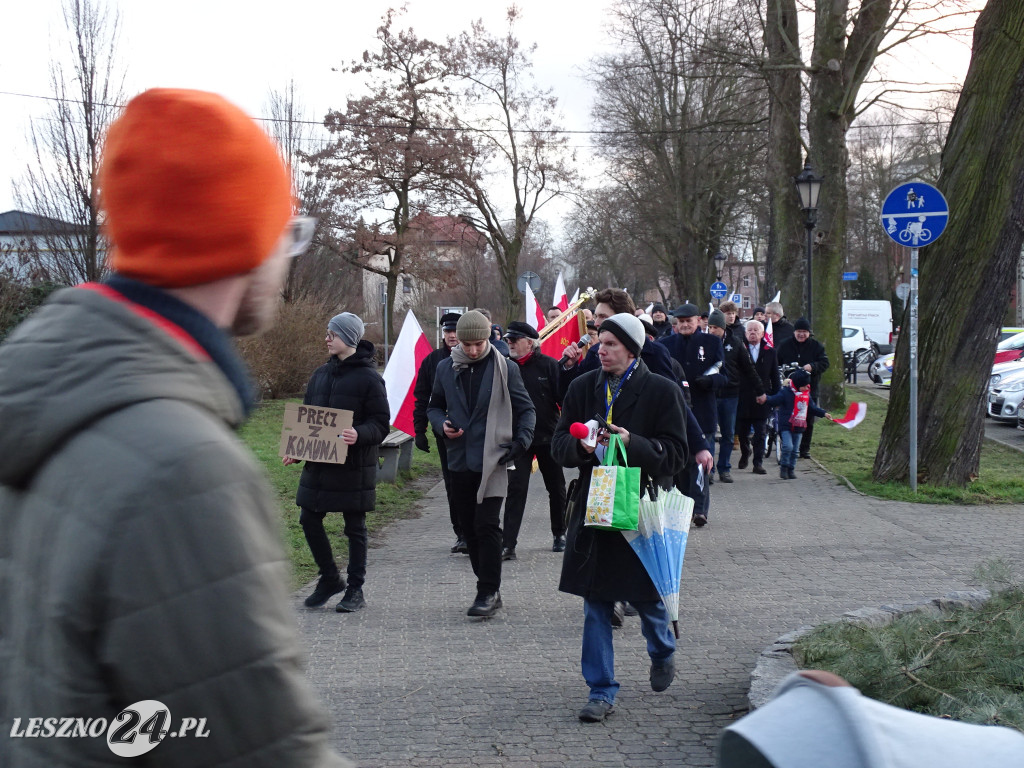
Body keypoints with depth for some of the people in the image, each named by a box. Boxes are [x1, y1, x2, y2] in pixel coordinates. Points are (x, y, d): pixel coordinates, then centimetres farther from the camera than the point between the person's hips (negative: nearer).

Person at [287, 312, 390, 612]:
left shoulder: (368, 378, -9)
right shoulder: (321, 374, 10)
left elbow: (381, 424, -11)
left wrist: (359, 435, -31)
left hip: (354, 467, -6)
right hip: (318, 463, 6)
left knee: (355, 528, 5)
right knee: (309, 520, 7)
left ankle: (355, 590, 16)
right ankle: (330, 578, 25)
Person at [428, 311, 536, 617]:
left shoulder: (505, 369, -2)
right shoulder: (446, 368, 7)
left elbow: (526, 409, 5)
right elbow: (434, 406, 18)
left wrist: (522, 440, -10)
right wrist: (442, 425, -3)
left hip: (492, 462, -4)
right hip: (460, 461, 5)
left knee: (486, 526, -12)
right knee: (469, 527, 9)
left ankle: (488, 592, -6)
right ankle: (489, 588, 21)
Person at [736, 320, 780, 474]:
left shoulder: (770, 352, 7)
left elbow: (775, 376, 9)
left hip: (762, 399, 0)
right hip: (743, 399, 0)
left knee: (760, 434, -2)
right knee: (742, 432, 11)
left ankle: (758, 463, 0)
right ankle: (744, 455, 36)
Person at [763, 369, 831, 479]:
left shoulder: (807, 394, 12)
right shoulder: (786, 393, -10)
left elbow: (812, 407, 25)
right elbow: (773, 401, -19)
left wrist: (824, 414, 24)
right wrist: (765, 399, -39)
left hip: (798, 427, 6)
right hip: (786, 426, -6)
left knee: (794, 450, 10)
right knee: (788, 446, -20)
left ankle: (791, 469, 21)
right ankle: (783, 467, -3)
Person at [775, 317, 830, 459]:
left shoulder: (816, 346, 5)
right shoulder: (784, 346, 5)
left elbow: (824, 363, -3)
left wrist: (812, 367, -22)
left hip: (810, 389, 1)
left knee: (808, 421, 5)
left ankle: (805, 449, 15)